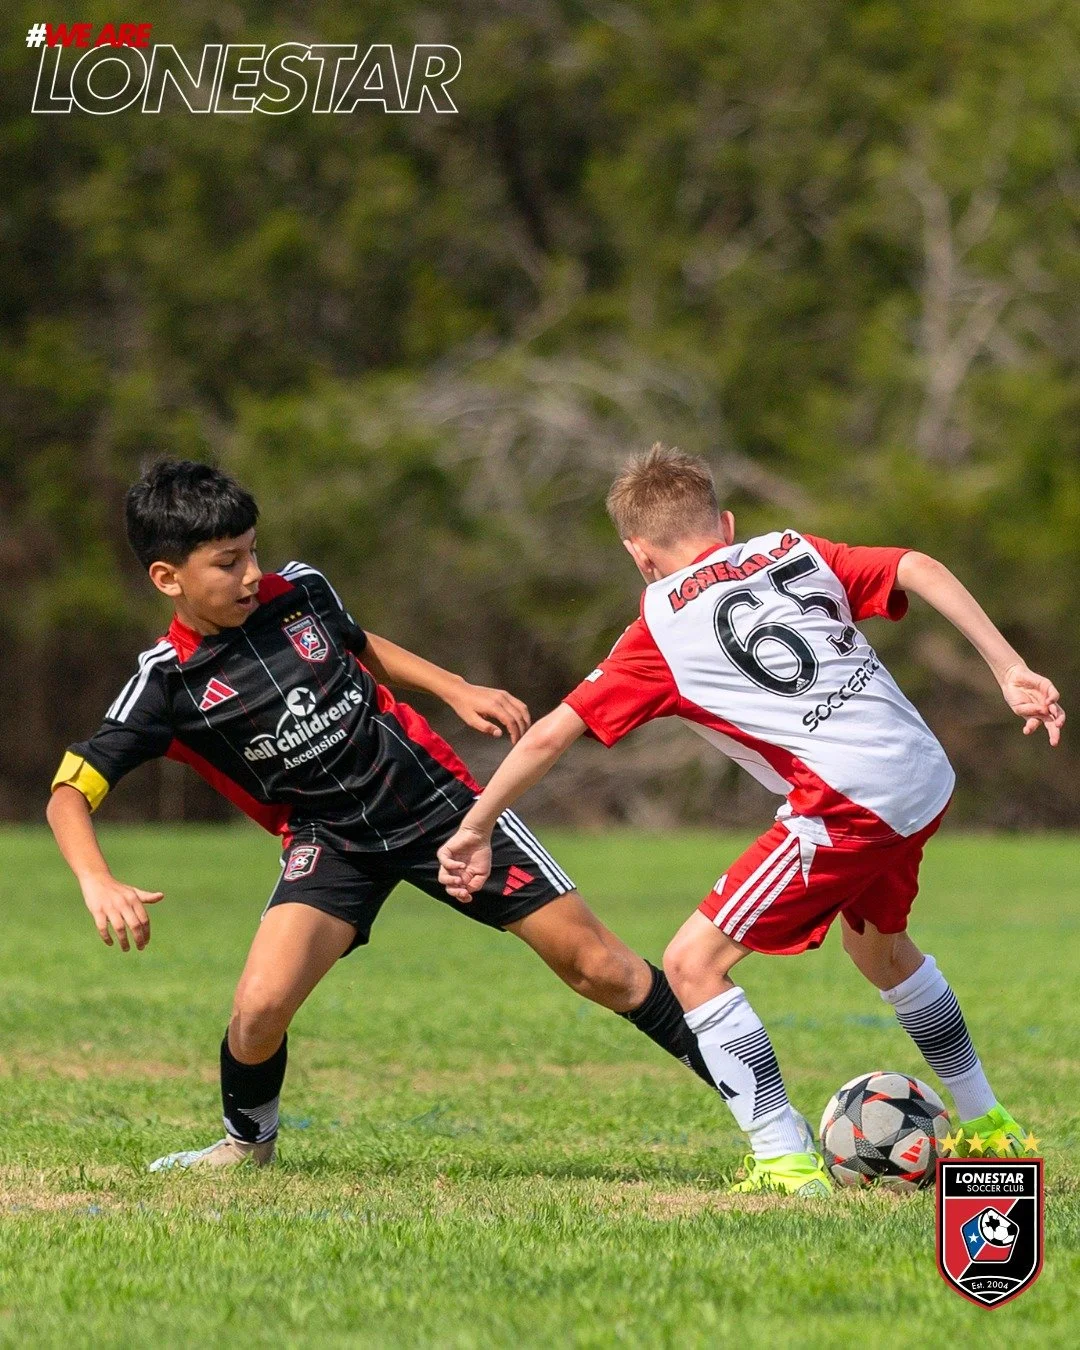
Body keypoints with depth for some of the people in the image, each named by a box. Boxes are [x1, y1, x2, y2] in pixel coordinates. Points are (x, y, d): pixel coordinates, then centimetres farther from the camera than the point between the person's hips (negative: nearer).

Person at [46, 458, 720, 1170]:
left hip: (433, 794, 2)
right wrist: (98, 883, -36)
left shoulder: (299, 589, -6)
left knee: (595, 963, -2)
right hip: (330, 841, -2)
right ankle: (247, 1144, 11)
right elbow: (70, 792, -19)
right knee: (260, 1007, -22)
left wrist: (458, 690, 8)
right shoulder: (168, 683, -15)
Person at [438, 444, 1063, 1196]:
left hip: (848, 805, -7)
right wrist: (1010, 670, 4)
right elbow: (920, 571, 5)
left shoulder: (662, 628, 6)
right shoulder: (795, 552, 18)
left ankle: (787, 1161, -6)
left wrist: (476, 831, 16)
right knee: (878, 945, 34)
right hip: (926, 780, 7)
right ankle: (989, 1129, 46)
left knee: (694, 963, 0)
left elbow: (549, 735, 5)